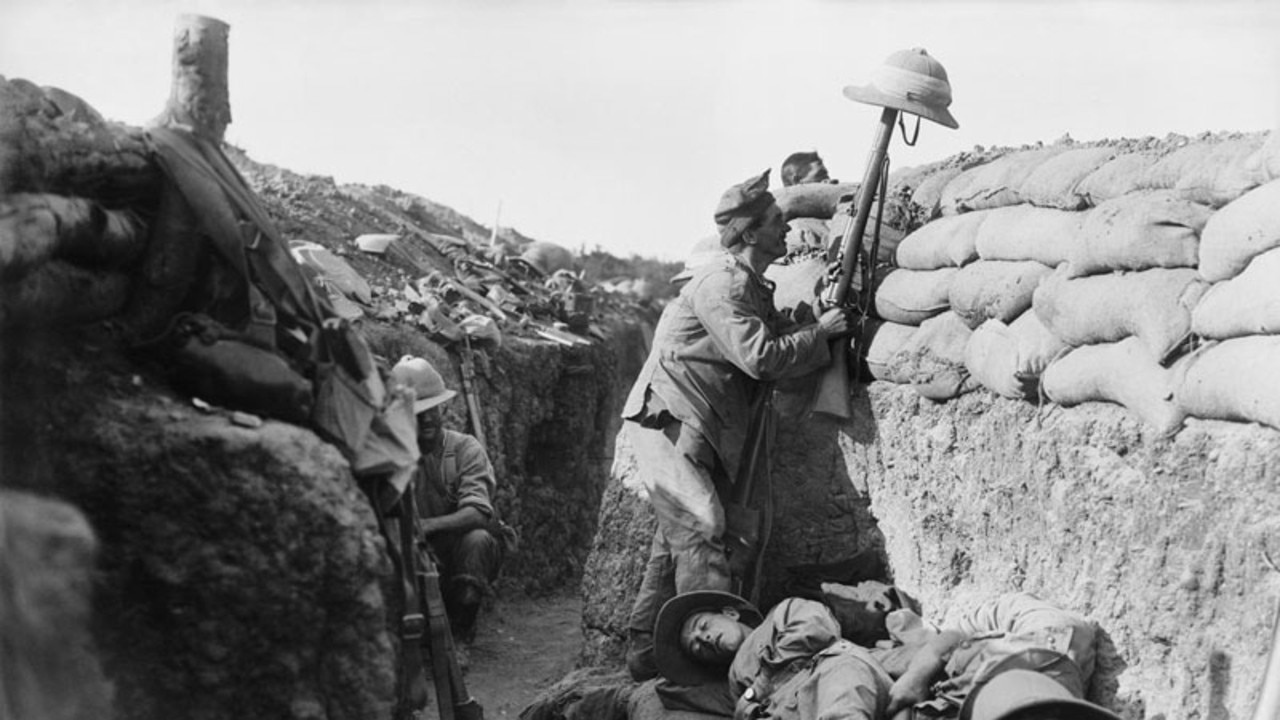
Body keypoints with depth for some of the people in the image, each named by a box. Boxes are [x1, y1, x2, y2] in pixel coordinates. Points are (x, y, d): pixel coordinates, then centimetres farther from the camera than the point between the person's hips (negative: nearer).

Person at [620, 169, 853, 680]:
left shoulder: (754, 289, 18)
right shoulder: (720, 284, -14)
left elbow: (779, 346, 16)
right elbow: (760, 356, -20)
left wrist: (830, 337, 3)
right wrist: (820, 331, -9)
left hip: (693, 427, 10)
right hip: (669, 419, -10)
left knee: (677, 533, 9)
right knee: (700, 528, -15)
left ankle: (646, 651, 15)